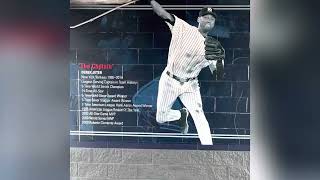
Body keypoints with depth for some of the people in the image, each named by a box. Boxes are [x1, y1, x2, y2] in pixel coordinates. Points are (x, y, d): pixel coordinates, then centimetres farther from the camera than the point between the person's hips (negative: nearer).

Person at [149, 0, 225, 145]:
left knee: (199, 115, -16)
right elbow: (162, 13, -20)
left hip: (190, 85, 2)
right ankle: (182, 114, 35)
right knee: (160, 118, 6)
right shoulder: (183, 28, -9)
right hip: (169, 81, -1)